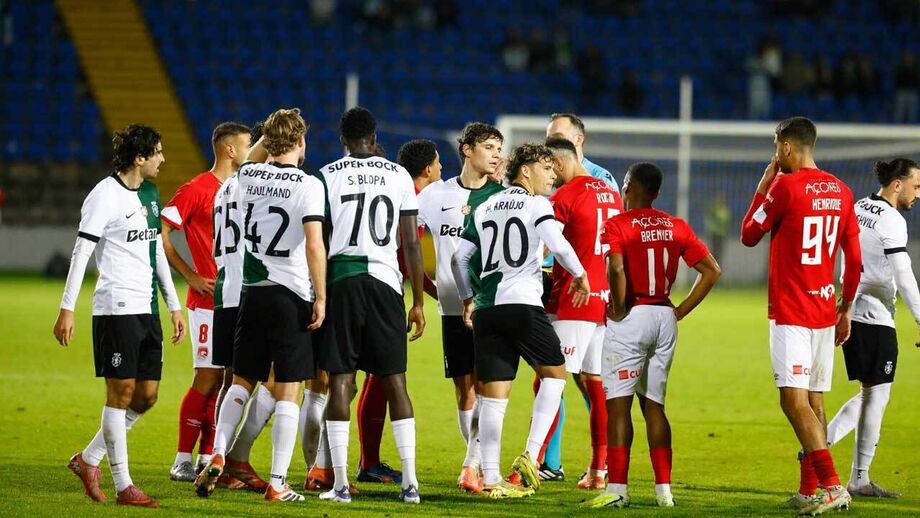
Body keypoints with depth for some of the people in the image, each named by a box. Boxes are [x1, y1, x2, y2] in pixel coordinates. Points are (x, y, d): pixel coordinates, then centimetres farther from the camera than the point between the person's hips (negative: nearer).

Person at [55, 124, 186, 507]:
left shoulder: (150, 194, 15)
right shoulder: (105, 195, -10)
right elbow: (81, 252, -11)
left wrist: (174, 306, 21)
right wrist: (66, 309, -16)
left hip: (147, 307, 8)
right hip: (116, 306, -8)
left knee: (147, 395, 7)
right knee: (122, 391, -6)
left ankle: (89, 459, 20)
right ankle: (123, 486, -2)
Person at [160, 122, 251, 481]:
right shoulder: (197, 190, -8)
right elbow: (161, 234, -9)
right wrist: (191, 276, -11)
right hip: (209, 300, -7)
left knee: (224, 380, 7)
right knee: (207, 379, -8)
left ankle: (207, 459, 13)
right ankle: (183, 461, -3)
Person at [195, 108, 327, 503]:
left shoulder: (248, 177, 4)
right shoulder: (307, 185, -11)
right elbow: (314, 245, -18)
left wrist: (270, 134, 29)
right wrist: (321, 297, -11)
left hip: (253, 292, 4)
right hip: (292, 296, -4)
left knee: (243, 381, 17)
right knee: (288, 392, 0)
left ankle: (218, 455, 2)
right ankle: (278, 484, 0)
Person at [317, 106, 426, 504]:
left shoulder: (328, 176, 2)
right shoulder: (399, 176, 8)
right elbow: (411, 243, 7)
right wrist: (418, 302, 12)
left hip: (342, 279, -2)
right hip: (385, 279, 2)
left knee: (340, 380, 0)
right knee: (395, 381, 7)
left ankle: (340, 483, -4)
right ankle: (410, 482, 3)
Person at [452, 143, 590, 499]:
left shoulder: (485, 208, 17)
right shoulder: (537, 205, 0)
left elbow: (459, 258, 16)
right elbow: (558, 245, -14)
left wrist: (468, 299, 27)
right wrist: (580, 276, 2)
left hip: (486, 309, 5)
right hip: (523, 305, -5)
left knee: (493, 396, 5)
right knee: (554, 374, 13)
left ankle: (490, 480, 2)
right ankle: (530, 455, -1)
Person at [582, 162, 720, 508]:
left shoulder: (617, 225, -8)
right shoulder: (677, 227, 8)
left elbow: (616, 268, -26)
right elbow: (711, 270, 6)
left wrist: (618, 308, -12)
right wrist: (680, 311, 9)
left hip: (631, 319, -6)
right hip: (664, 318, 6)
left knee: (618, 404, -2)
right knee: (653, 405, 13)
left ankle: (617, 488, -5)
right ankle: (663, 488, 11)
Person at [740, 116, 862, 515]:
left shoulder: (786, 187, -11)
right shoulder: (841, 192, 9)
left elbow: (749, 235, 0)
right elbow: (854, 260, 11)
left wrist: (762, 188, 11)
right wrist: (846, 309, 21)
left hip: (790, 314, -7)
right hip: (825, 312, 7)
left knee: (794, 399, -11)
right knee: (814, 401, 13)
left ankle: (832, 485, -22)